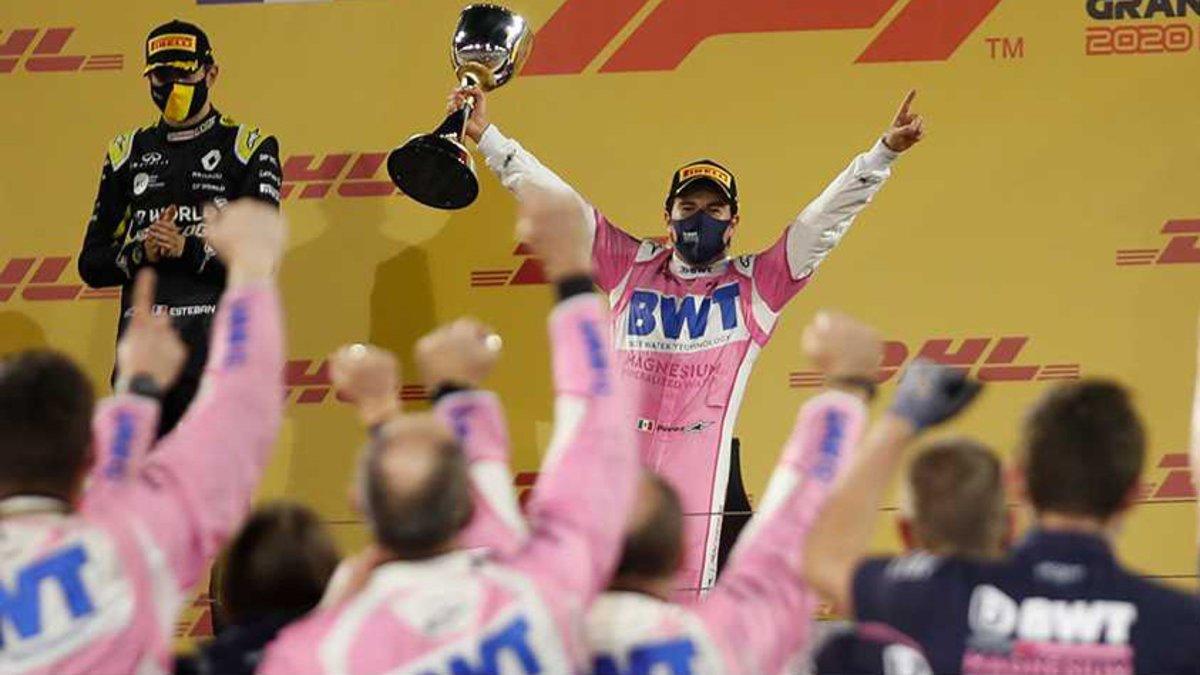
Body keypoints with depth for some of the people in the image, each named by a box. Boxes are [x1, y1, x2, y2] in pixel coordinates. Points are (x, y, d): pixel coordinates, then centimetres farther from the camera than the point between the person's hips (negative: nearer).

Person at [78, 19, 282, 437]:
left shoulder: (248, 148, 6)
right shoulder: (128, 154, 18)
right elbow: (91, 264, 14)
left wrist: (186, 250, -16)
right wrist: (139, 254, -6)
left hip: (217, 338, -4)